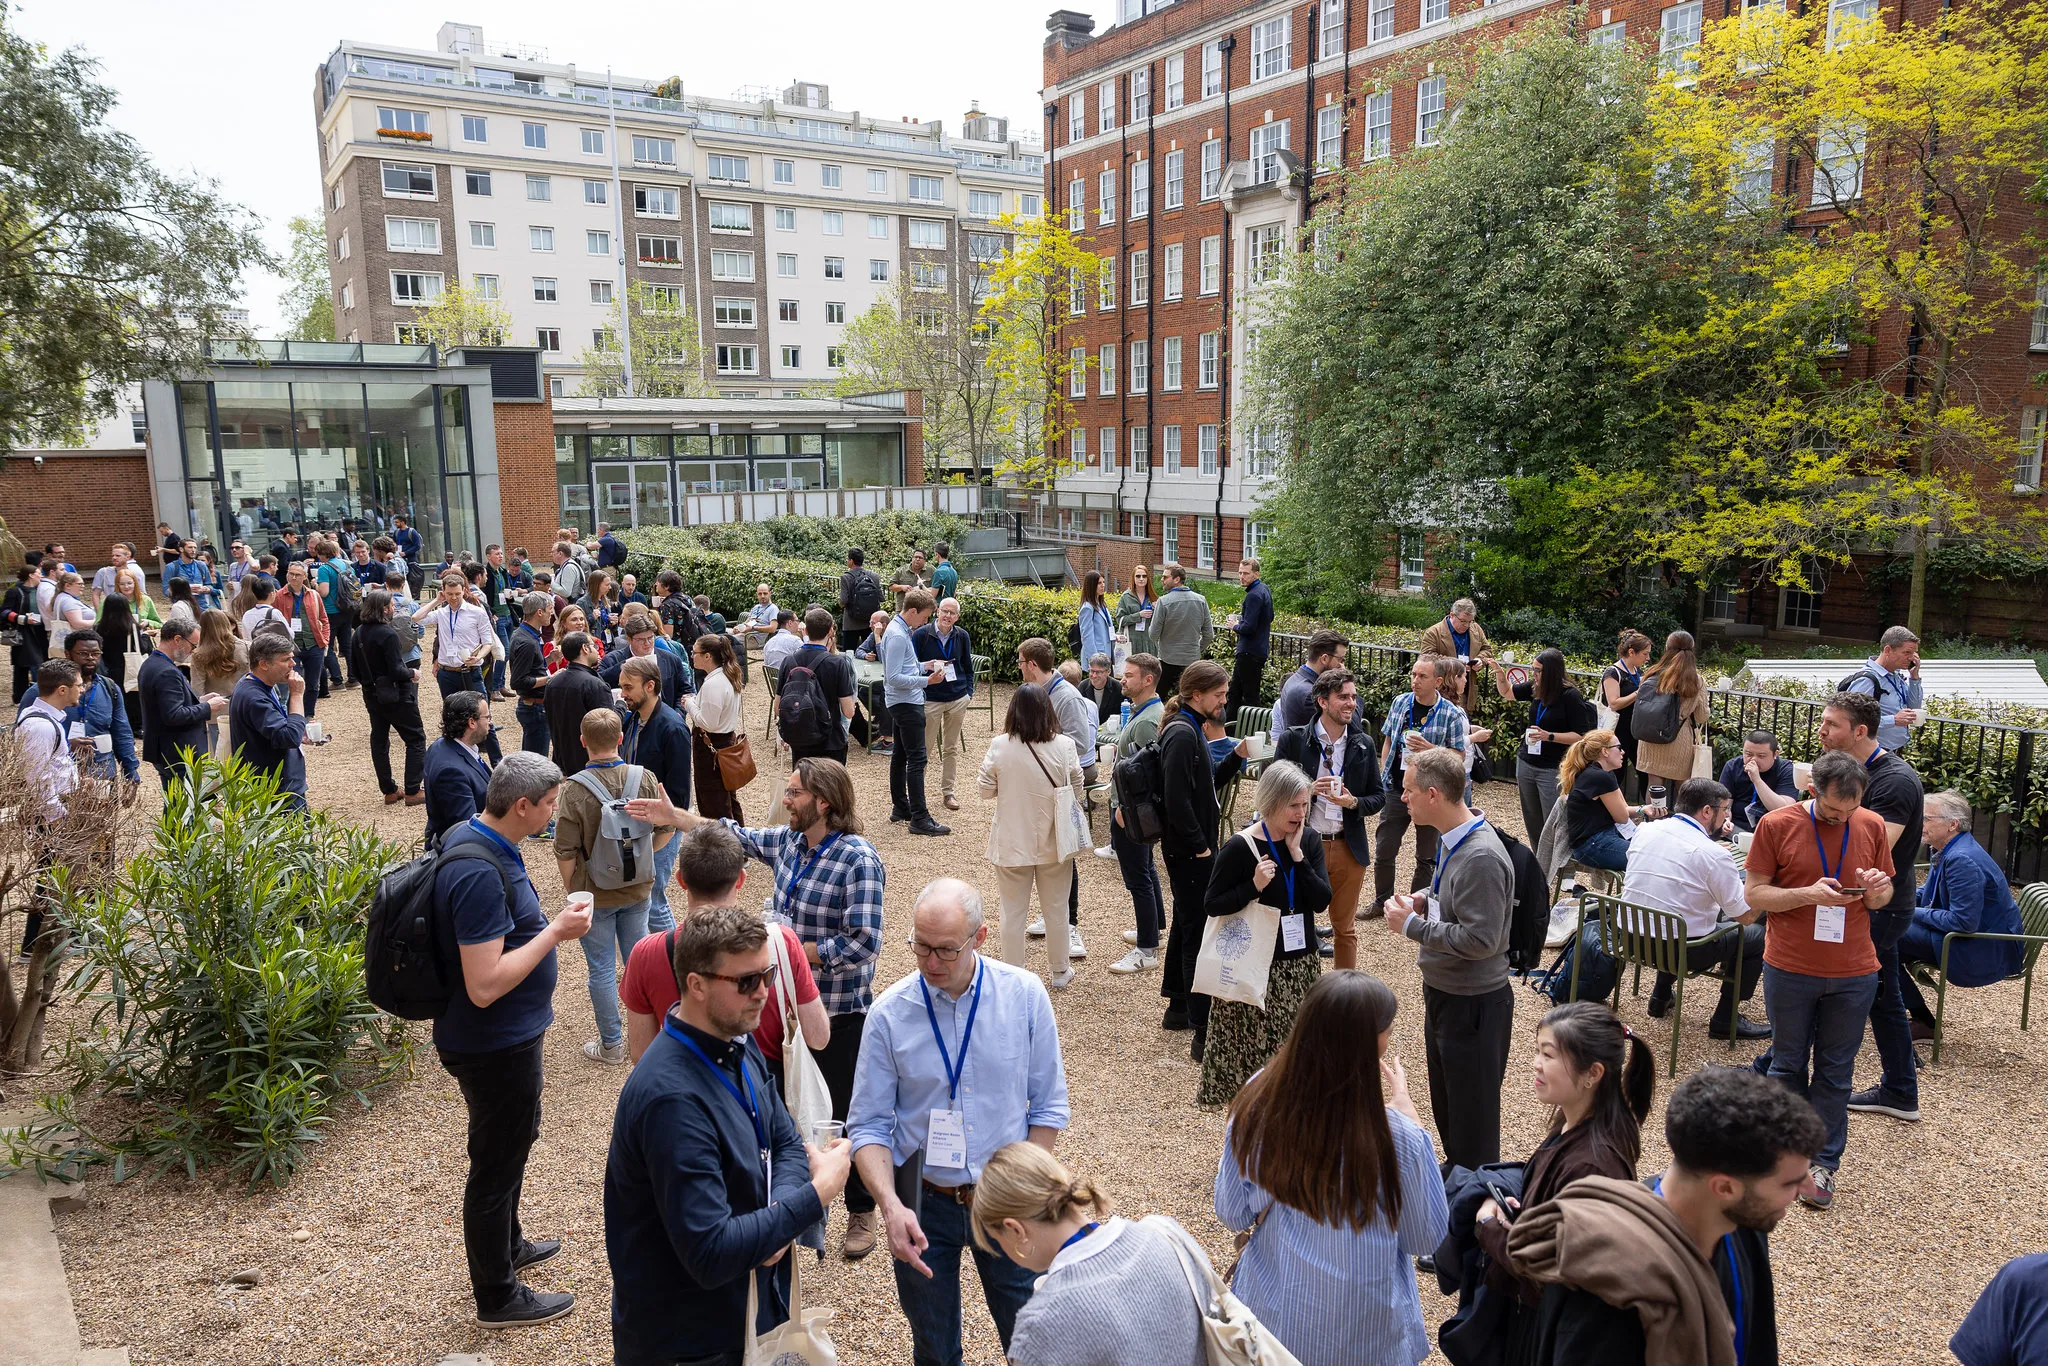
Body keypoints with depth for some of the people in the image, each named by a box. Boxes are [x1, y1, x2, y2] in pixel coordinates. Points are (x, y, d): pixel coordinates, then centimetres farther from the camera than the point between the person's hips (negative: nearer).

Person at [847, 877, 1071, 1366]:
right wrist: (891, 1207, -23)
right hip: (922, 1202, 0)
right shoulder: (889, 1013, -13)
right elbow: (868, 1126, -9)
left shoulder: (1024, 995, -12)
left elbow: (1049, 1106, -3)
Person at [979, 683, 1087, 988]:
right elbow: (1076, 790, -2)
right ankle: (1060, 970, 33)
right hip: (1054, 840, 1)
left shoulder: (999, 746, -15)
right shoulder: (1064, 746, -14)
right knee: (1055, 908, 19)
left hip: (1012, 842, -1)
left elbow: (986, 789, -4)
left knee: (1014, 912, 13)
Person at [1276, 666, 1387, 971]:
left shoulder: (1363, 745, 5)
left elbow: (1379, 797, 8)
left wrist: (1354, 802, -13)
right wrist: (1309, 788, -21)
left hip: (1349, 847, 3)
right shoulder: (1293, 740, -5)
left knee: (1345, 928, 15)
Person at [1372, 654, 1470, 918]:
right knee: (1383, 850, 10)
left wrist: (1430, 749, -23)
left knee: (1427, 856, 11)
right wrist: (1382, 776, 5)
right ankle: (1381, 901, 28)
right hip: (1396, 789, 3)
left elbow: (1459, 757, -8)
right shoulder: (1400, 703, 0)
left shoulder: (1452, 714, -11)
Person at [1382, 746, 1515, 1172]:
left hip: (1473, 1004, -10)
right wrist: (1423, 901, -2)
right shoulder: (1452, 839, 1)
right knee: (1444, 1104, 26)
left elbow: (1480, 939, -30)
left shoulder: (1481, 858, -29)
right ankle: (1454, 1174, 45)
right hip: (1443, 992, 10)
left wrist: (1412, 926, -22)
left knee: (1472, 1116, 8)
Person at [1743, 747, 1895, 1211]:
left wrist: (1877, 890, -12)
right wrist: (1807, 895, -22)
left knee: (1835, 1072, 9)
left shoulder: (1872, 826, 1)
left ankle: (1824, 1163, 18)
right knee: (1788, 1064, 11)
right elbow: (1753, 893, -6)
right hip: (1789, 969, -2)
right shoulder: (1777, 825, -8)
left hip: (1853, 973, 2)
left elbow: (1884, 893, 12)